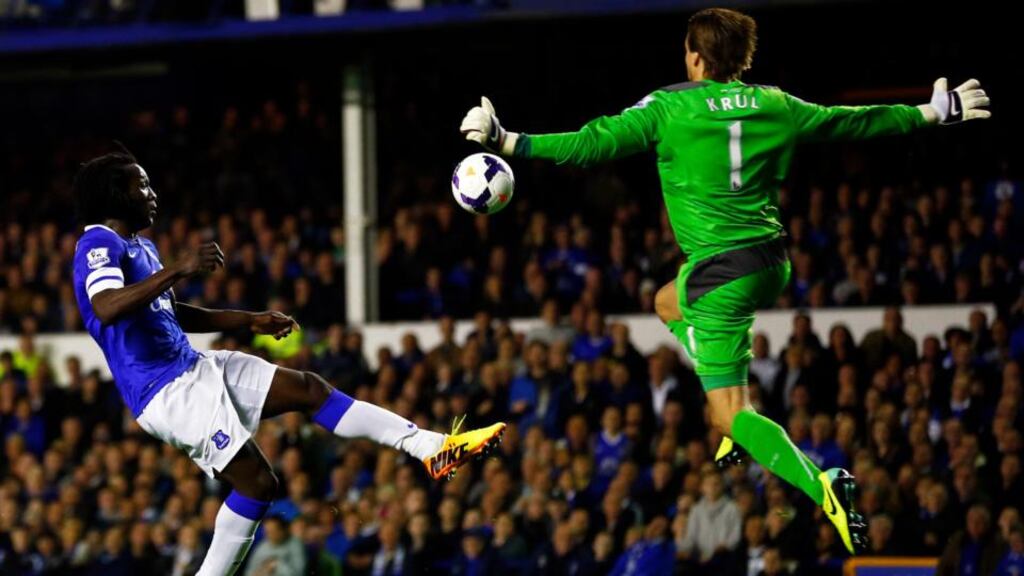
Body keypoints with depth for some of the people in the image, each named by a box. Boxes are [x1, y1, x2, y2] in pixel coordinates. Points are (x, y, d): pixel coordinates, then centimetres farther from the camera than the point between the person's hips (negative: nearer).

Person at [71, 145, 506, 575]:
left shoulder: (139, 247, 19)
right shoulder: (99, 244, -13)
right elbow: (107, 308, -33)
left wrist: (250, 321, 27)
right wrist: (178, 269, -37)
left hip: (193, 369, 10)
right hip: (165, 391, -10)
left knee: (308, 389, 2)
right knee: (256, 481, -11)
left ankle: (432, 448, 0)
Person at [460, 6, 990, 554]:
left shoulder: (669, 108, -9)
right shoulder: (775, 106, 5)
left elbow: (593, 144, -12)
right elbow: (850, 121, 15)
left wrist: (508, 142, -4)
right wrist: (933, 113, 28)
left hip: (721, 274, -7)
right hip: (772, 263, 7)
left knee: (730, 415, -4)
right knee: (668, 304, 34)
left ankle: (822, 485, -28)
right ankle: (737, 423, 24)